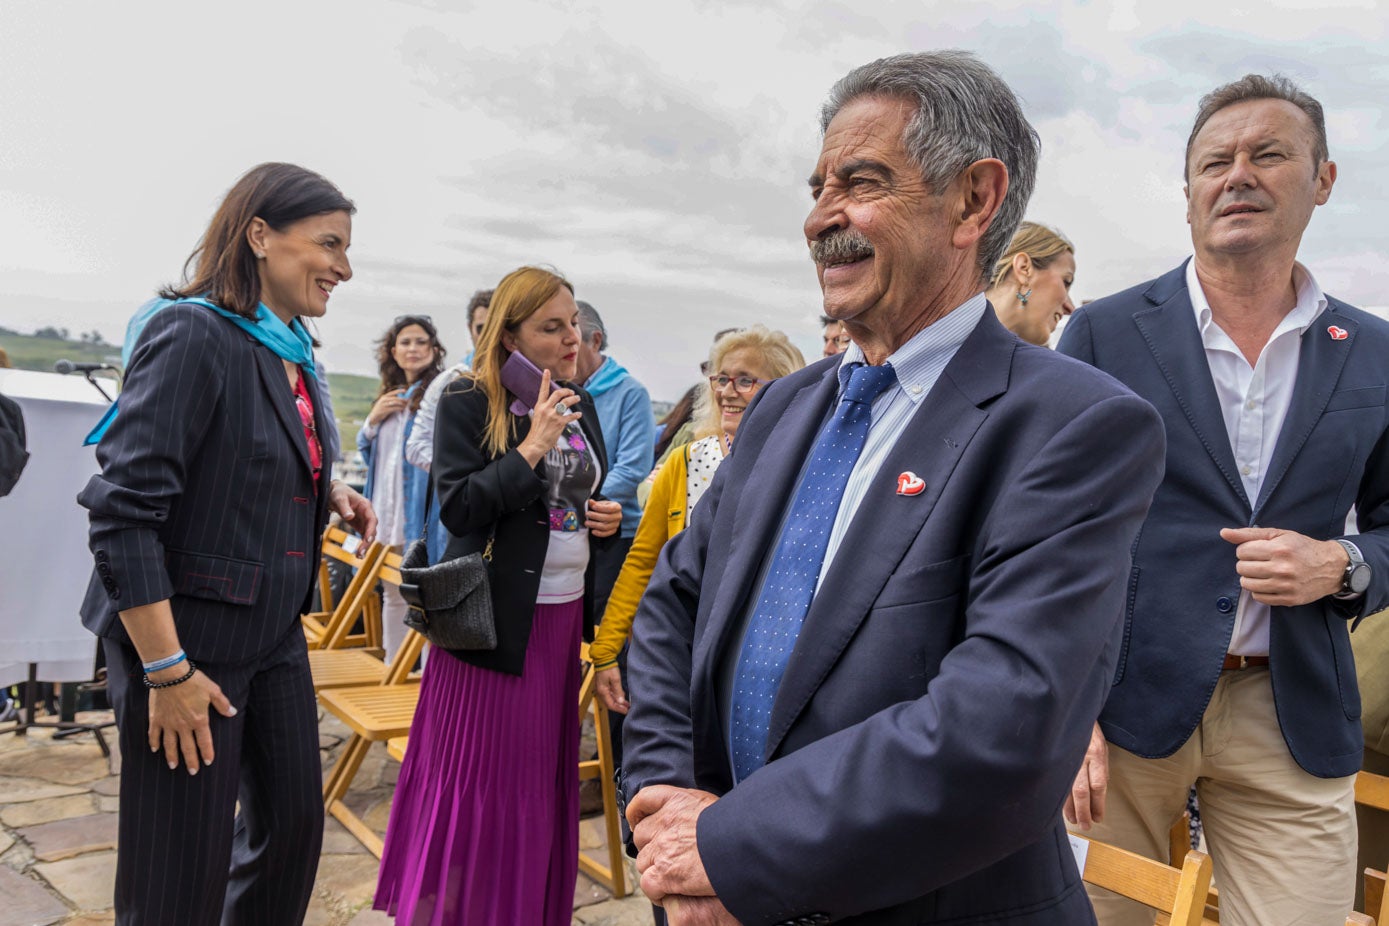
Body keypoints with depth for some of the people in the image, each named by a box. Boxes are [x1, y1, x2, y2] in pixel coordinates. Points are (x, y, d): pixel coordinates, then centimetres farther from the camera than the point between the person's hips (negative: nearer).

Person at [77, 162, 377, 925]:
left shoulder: (293, 351, 7)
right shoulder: (194, 334, -18)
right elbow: (123, 511, -22)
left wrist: (329, 494, 1)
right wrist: (167, 670, -22)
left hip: (274, 634, 8)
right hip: (190, 635, -8)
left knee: (295, 822, 16)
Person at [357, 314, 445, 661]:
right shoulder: (389, 395, 16)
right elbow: (365, 450, 20)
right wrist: (373, 419, 4)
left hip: (421, 513, -8)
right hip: (386, 512, 8)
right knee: (392, 596, 18)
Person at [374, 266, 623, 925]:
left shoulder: (580, 404, 11)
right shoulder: (469, 403, -7)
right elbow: (458, 510, -14)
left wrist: (606, 517, 1)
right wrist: (531, 448, -21)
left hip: (563, 612, 6)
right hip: (494, 617, -6)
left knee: (544, 781, 13)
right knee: (478, 779, 2)